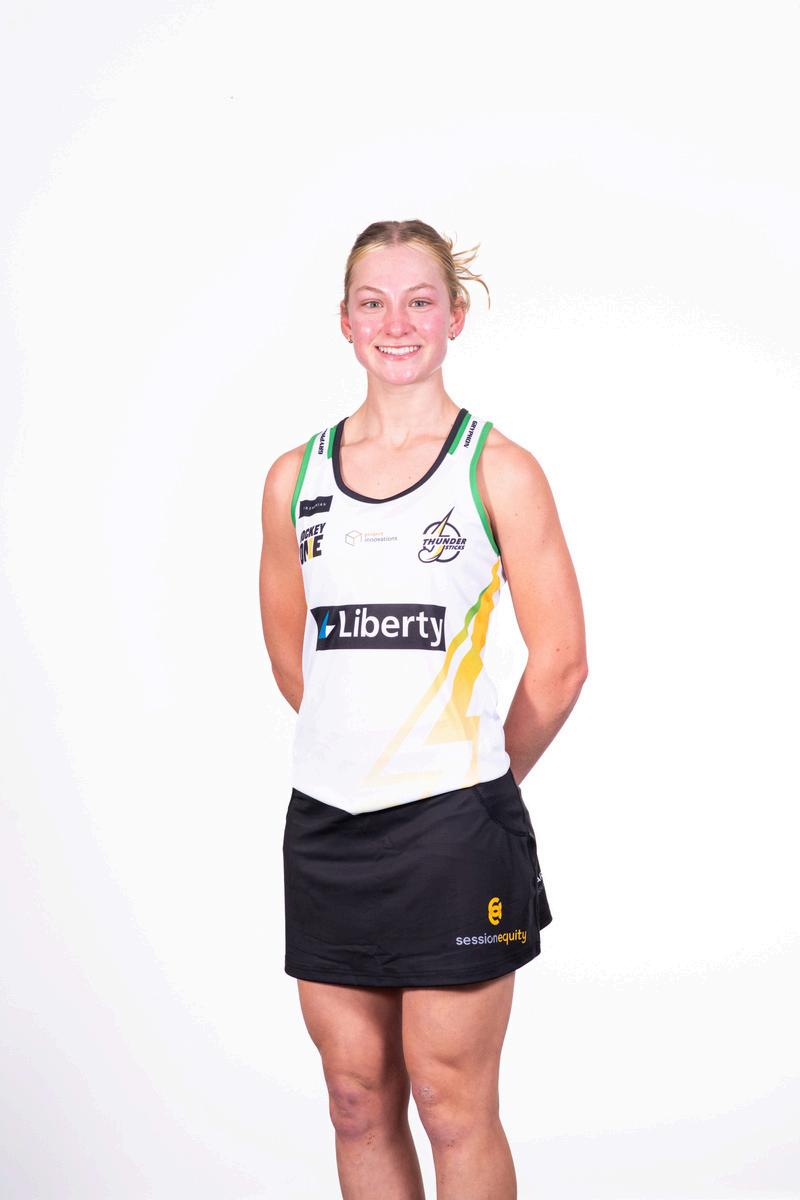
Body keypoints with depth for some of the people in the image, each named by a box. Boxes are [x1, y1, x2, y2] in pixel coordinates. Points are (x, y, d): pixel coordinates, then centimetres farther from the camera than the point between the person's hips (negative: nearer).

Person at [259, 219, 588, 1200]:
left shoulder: (498, 471, -5)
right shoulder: (297, 476, 7)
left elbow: (559, 661, -3)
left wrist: (481, 777, 5)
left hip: (453, 828, -4)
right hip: (325, 822, 4)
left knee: (450, 1106, 4)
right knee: (356, 1101, 13)